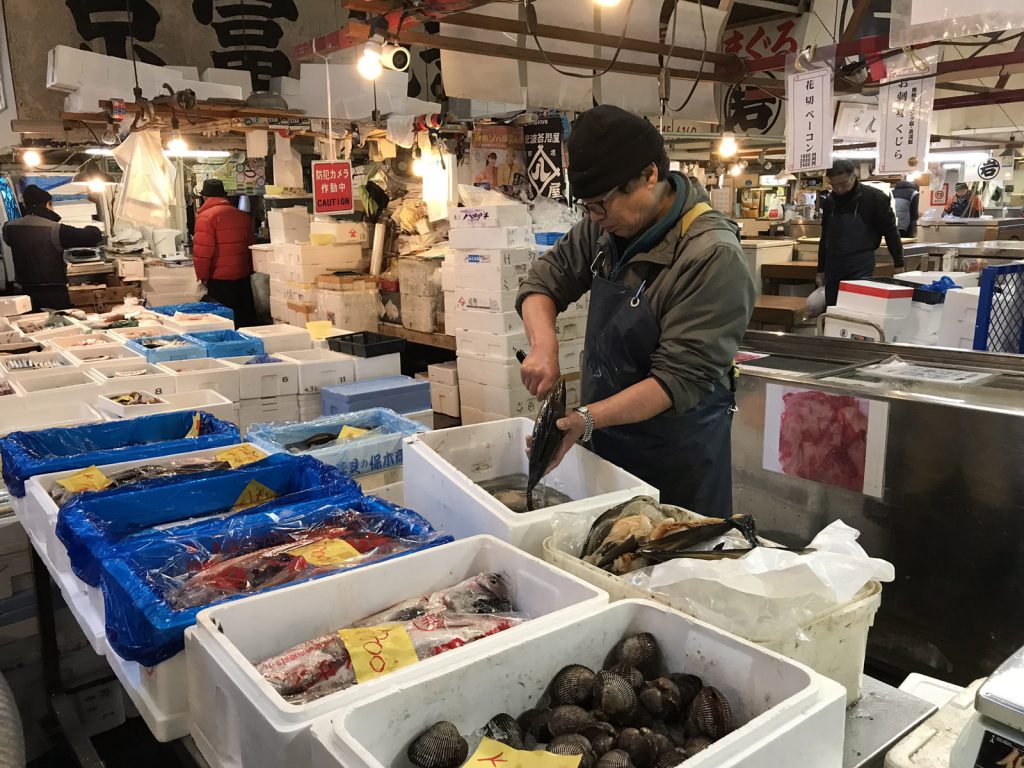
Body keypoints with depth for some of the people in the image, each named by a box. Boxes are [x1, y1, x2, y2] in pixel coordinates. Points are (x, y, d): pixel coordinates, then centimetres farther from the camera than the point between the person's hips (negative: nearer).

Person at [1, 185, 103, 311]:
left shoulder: (10, 228, 3)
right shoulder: (54, 229, -16)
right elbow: (94, 235, -17)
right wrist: (92, 230, 7)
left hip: (26, 292, 6)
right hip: (54, 293, -5)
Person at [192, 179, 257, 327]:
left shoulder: (206, 216, -9)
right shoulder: (243, 215, 8)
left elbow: (202, 251, -14)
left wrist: (202, 276, -3)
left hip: (219, 281, -5)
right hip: (243, 279, 6)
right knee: (247, 320, 12)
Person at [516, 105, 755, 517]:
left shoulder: (713, 257, -24)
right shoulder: (605, 228, -2)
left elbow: (679, 380, -26)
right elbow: (545, 279, 5)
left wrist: (587, 419, -33)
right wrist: (544, 345, -14)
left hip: (679, 457, -6)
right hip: (606, 441, 7)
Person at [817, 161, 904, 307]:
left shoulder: (874, 197, -7)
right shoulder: (830, 201, 8)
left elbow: (891, 232, -3)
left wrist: (899, 266, -4)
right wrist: (821, 270, 16)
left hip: (860, 266, -5)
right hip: (833, 267, 5)